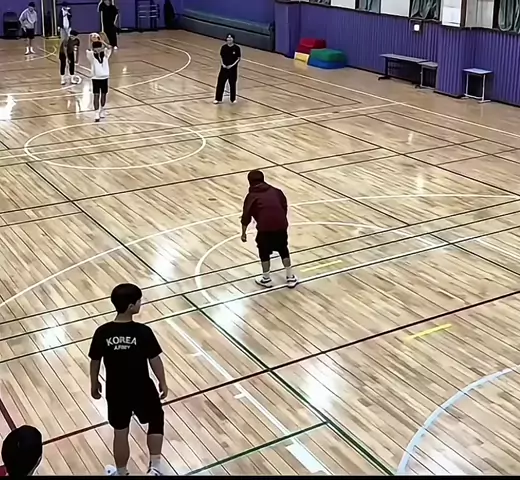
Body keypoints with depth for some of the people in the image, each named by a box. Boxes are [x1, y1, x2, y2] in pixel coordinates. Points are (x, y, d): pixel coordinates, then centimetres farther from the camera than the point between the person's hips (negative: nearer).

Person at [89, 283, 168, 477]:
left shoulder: (102, 333, -15)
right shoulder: (143, 332, -21)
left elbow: (95, 362, -3)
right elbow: (155, 360, -11)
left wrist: (94, 384, 15)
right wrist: (162, 383, 6)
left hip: (116, 392, 2)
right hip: (142, 390, -2)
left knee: (120, 433, 20)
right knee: (156, 421, 25)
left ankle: (121, 473, 38)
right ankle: (155, 467, 22)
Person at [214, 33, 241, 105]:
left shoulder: (236, 48, -8)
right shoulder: (224, 47, 0)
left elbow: (239, 58, -5)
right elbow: (221, 57, 10)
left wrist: (232, 65, -14)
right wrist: (222, 64, -7)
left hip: (233, 69, -2)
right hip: (224, 68, 2)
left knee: (232, 84, 8)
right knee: (220, 83, 0)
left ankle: (233, 99, 22)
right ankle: (218, 99, 8)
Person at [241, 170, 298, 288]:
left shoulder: (252, 196, 9)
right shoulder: (275, 191, 19)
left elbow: (246, 215, 4)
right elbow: (284, 206, 21)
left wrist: (244, 232, 12)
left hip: (265, 226, -4)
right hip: (281, 224, 4)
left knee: (264, 252, 17)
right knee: (283, 250, 21)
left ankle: (266, 279, 27)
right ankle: (290, 278, 26)